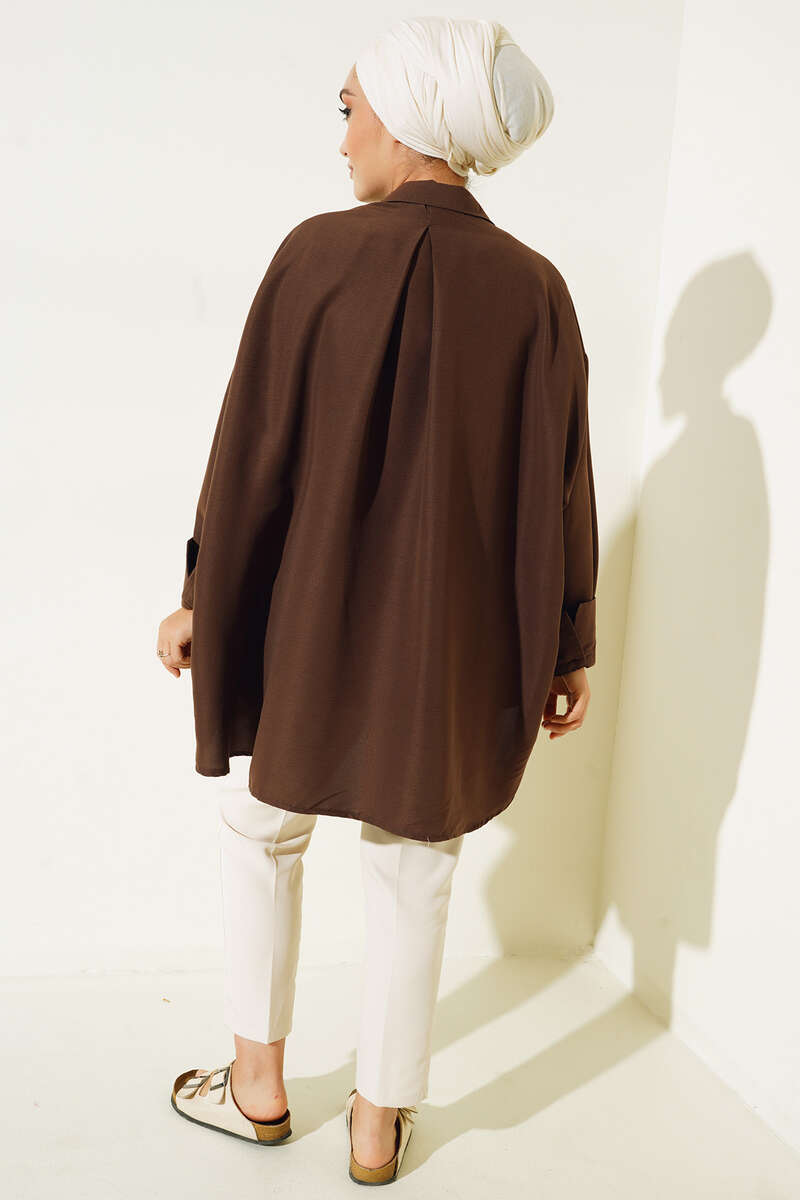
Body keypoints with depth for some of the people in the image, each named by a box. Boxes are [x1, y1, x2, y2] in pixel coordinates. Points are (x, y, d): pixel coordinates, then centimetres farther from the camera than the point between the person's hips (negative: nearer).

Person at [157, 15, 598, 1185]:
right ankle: (380, 1122, 30)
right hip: (458, 645, 2)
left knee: (262, 830, 23)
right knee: (414, 875, 16)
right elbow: (561, 486, -1)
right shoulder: (534, 288, -3)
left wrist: (201, 599, 2)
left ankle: (259, 1084, 33)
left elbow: (253, 447, -10)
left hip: (311, 620, -2)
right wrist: (568, 647, 8)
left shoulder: (323, 252, -12)